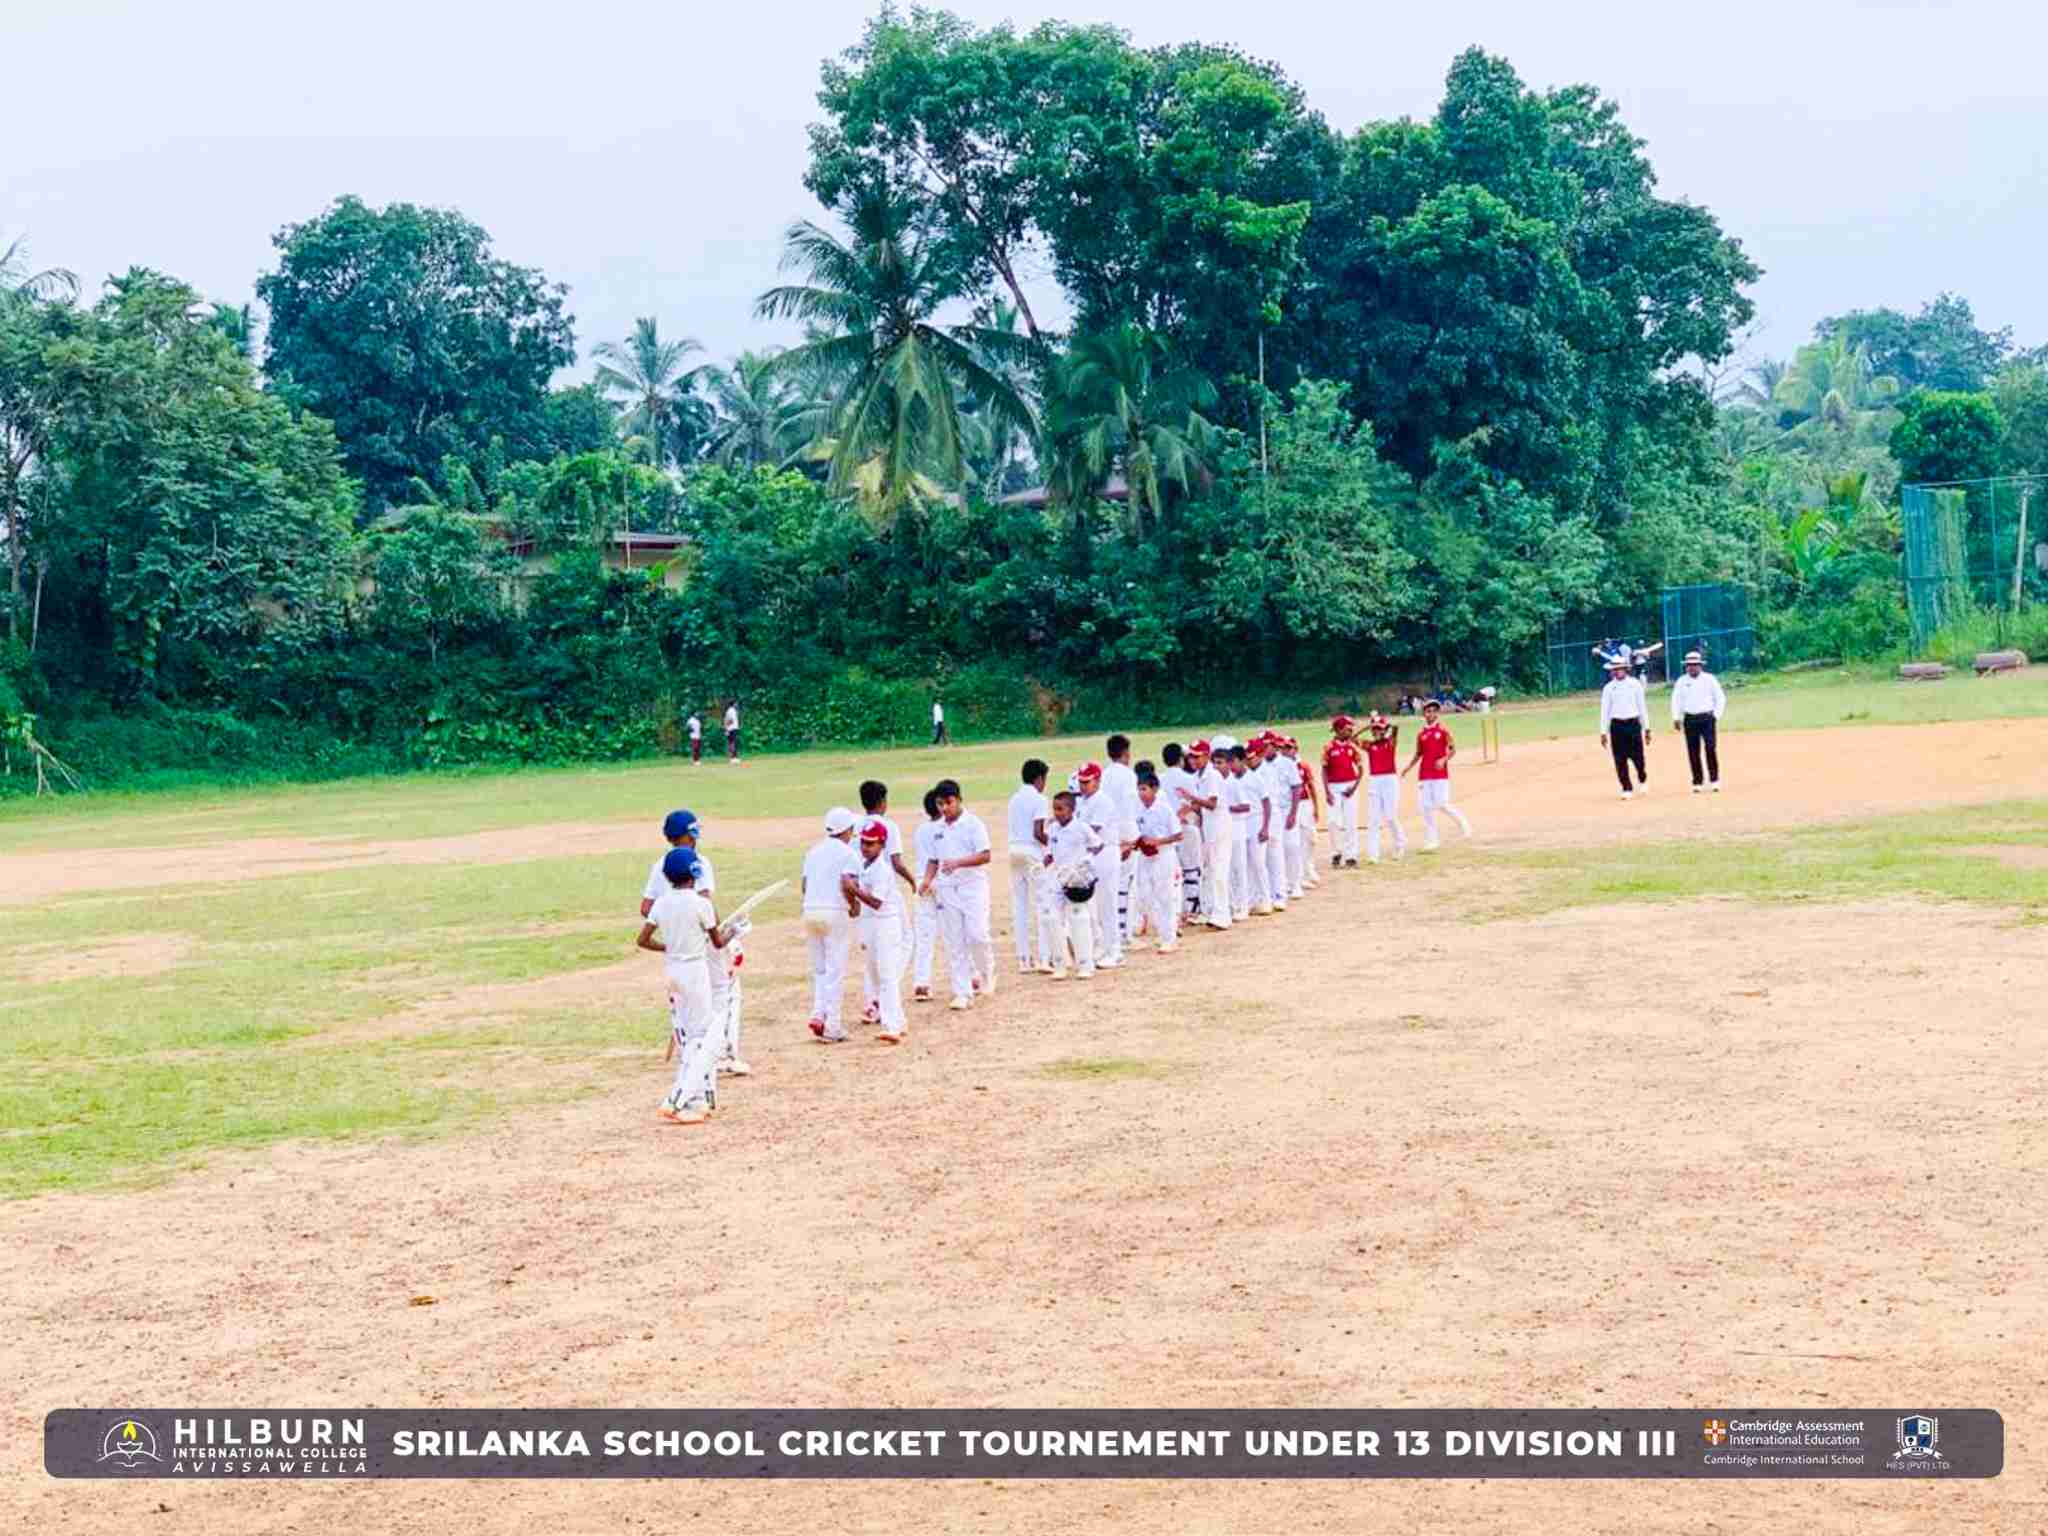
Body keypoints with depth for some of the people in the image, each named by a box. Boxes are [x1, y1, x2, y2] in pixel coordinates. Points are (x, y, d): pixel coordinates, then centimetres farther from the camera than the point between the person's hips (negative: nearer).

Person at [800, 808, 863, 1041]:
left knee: (819, 969, 16)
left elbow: (805, 884, 13)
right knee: (835, 971, 0)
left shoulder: (813, 851, 15)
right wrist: (854, 904, -4)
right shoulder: (847, 853, -6)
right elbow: (848, 883, -20)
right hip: (835, 913, -6)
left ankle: (818, 1014, 0)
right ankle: (831, 1027, 0)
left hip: (810, 911, 6)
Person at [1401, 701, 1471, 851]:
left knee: (1442, 805, -13)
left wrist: (1444, 759, -20)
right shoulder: (1421, 733, 10)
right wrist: (1407, 768, 5)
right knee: (1426, 807, 2)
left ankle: (1462, 821, 15)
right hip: (1424, 775, 5)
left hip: (1440, 774, -5)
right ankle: (1430, 841, 8)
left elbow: (1453, 750, -3)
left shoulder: (1443, 730, -1)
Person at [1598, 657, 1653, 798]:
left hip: (1633, 724, -1)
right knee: (1620, 760, -2)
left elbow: (1642, 706, 7)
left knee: (1637, 757, -2)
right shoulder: (1608, 688, 4)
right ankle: (1627, 789, 8)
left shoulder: (1635, 685, 4)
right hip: (1617, 725, 1)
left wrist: (1646, 728, 5)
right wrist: (1603, 732, -1)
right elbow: (1604, 710, 4)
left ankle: (1642, 780, 27)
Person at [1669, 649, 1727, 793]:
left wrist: (1716, 715, -5)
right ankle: (1697, 782, 9)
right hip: (1689, 719, 2)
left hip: (1707, 718, -2)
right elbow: (1676, 700, 8)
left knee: (1711, 748, -11)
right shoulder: (1681, 681, 7)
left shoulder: (1710, 679, 2)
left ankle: (1714, 780, -3)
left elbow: (1720, 698, 5)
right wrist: (1676, 718, -2)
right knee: (1693, 752, 2)